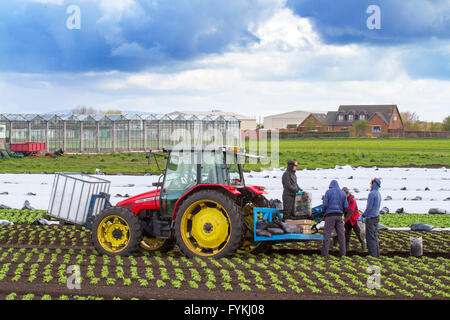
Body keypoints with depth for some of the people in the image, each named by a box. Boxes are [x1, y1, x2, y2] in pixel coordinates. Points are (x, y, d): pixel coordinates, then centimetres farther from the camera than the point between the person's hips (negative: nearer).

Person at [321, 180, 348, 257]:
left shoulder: (328, 192, -1)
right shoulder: (342, 193, 10)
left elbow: (325, 204, -6)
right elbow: (346, 206, 7)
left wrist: (324, 213, 12)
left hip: (330, 216, -4)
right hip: (339, 216, 4)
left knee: (327, 234, -4)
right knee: (341, 234, 9)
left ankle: (325, 253, -8)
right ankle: (342, 252, 9)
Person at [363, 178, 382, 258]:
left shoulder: (372, 194, -17)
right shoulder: (379, 194, 13)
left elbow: (369, 207, -19)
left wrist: (363, 215, -6)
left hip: (371, 218, -9)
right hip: (376, 217, 9)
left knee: (370, 237, -5)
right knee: (375, 237, 13)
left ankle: (373, 254, -6)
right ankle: (377, 254, 14)